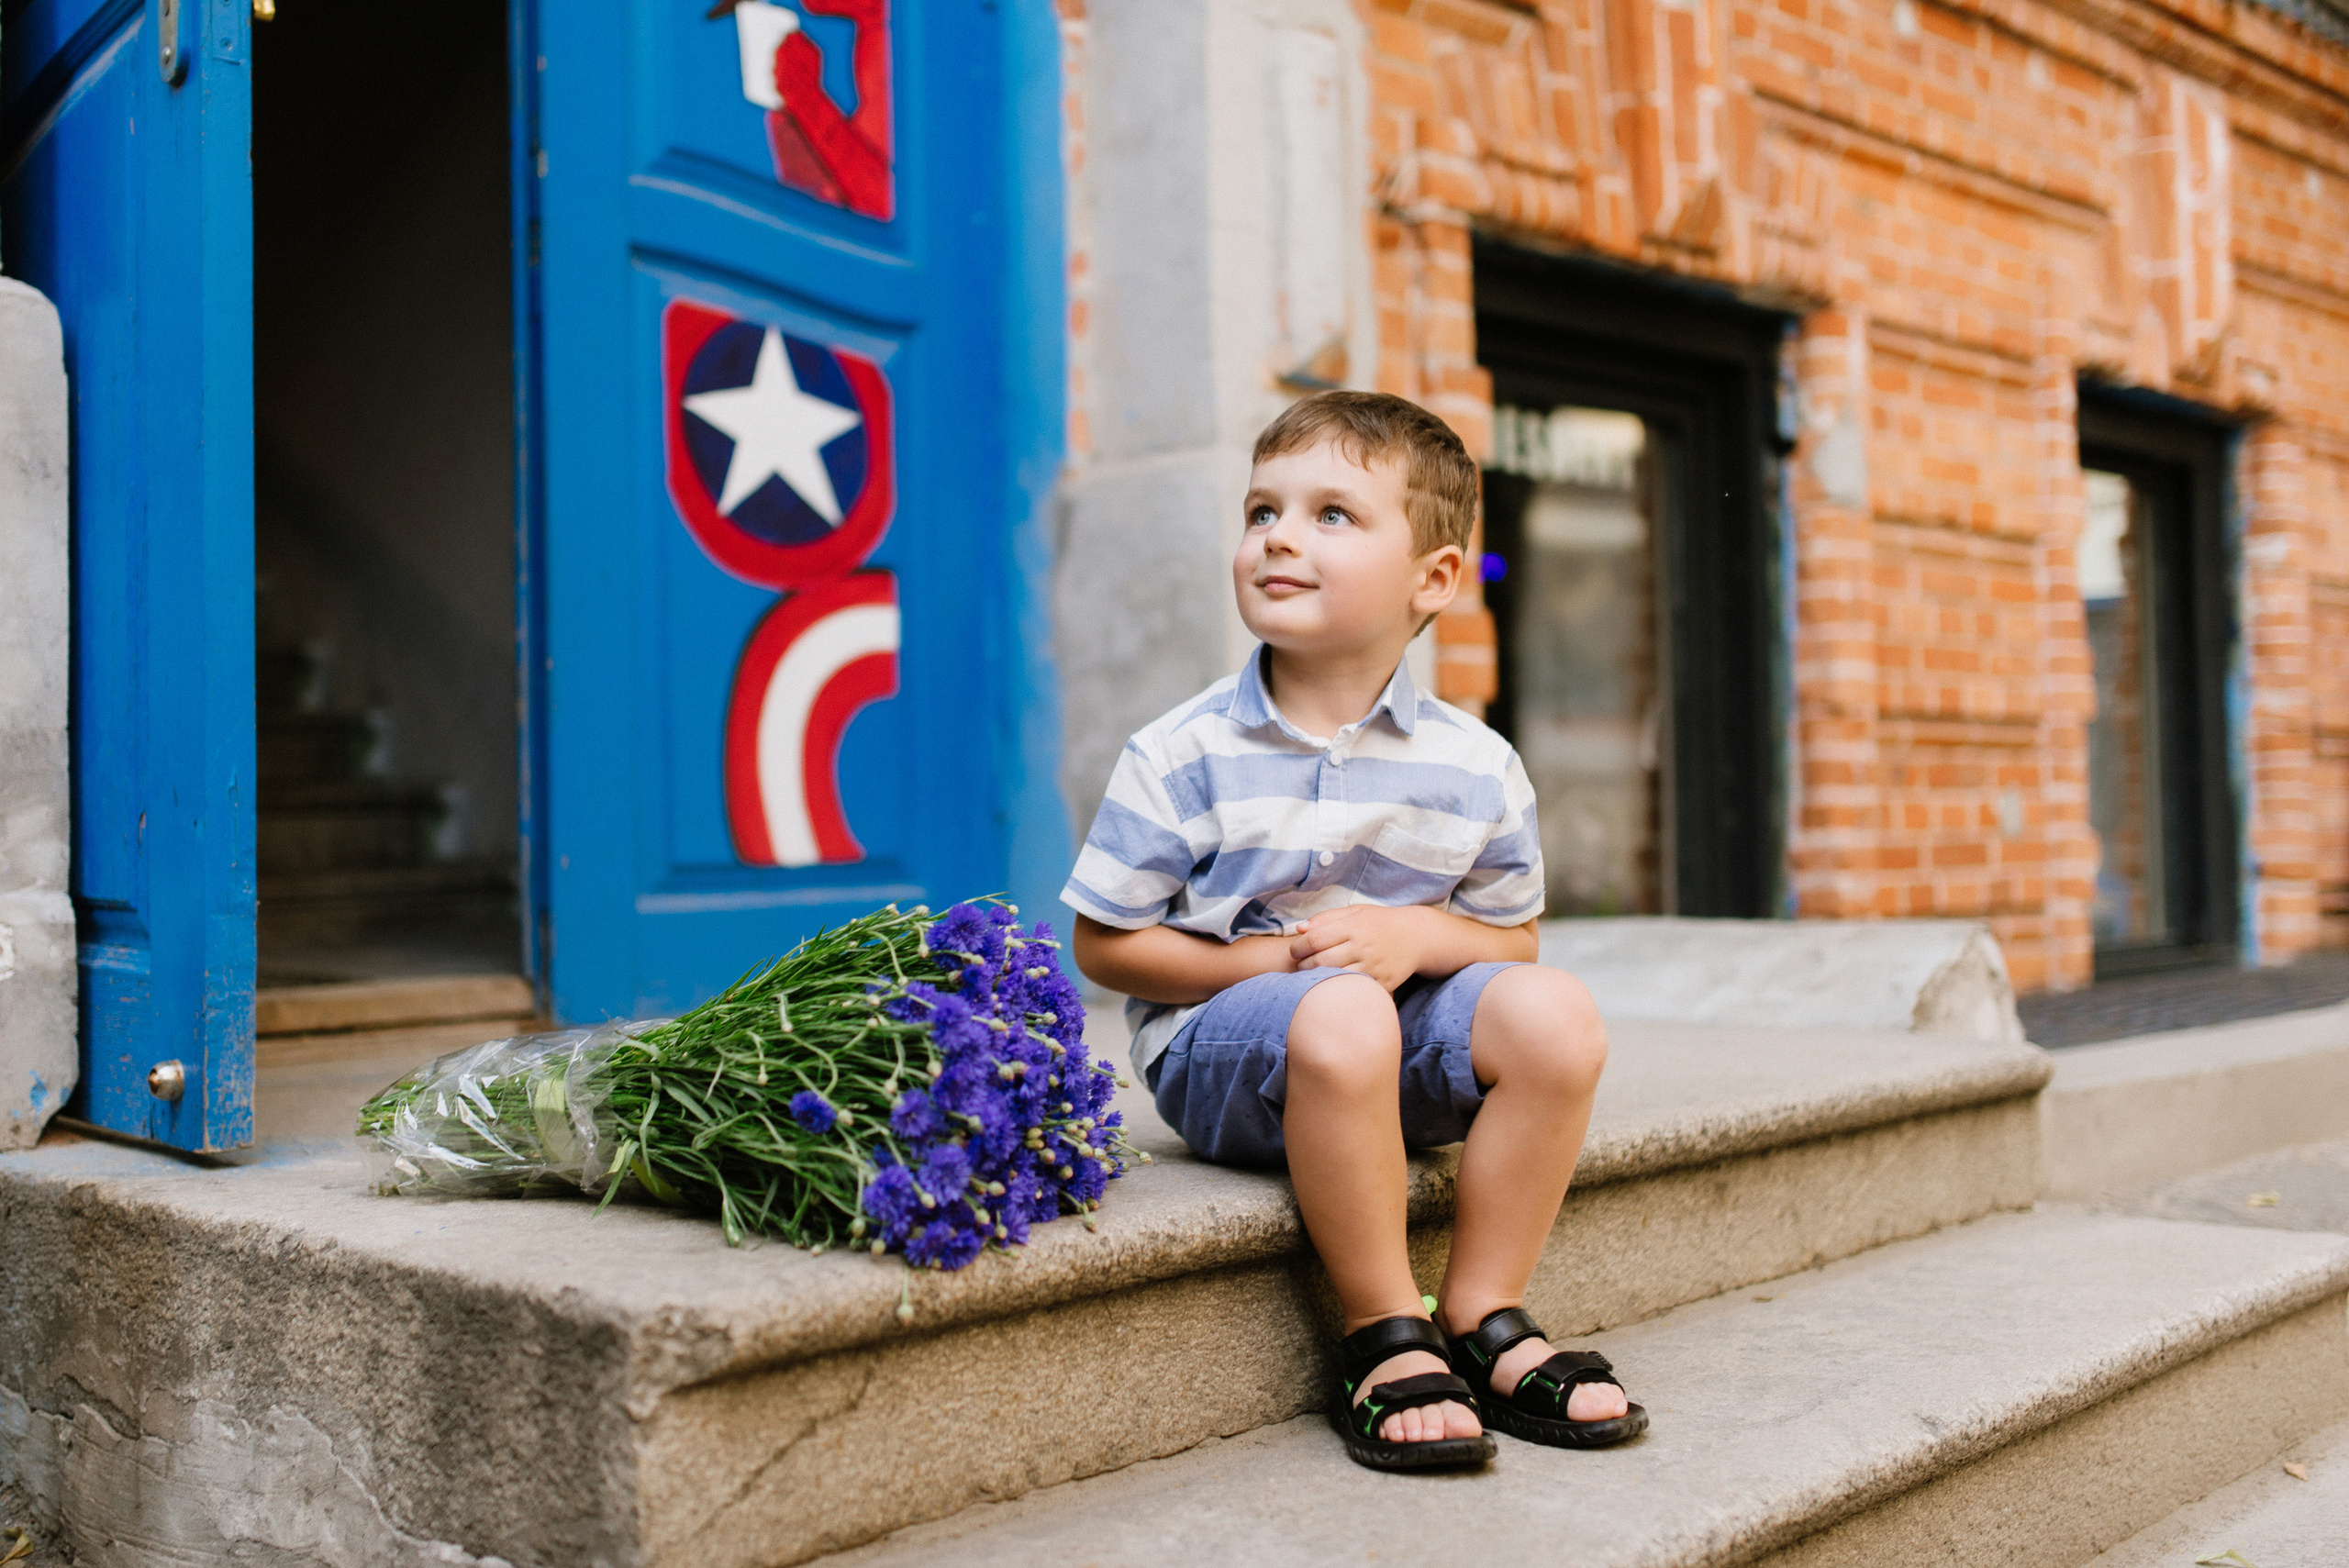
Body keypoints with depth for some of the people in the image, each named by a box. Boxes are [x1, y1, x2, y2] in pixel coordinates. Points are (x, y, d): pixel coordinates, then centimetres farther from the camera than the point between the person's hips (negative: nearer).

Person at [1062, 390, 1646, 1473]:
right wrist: (1262, 961, -16)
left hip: (1403, 1030, 4)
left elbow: (1512, 939, 8)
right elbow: (1105, 944, -4)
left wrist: (1417, 936, -15)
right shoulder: (1181, 757, -8)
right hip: (1219, 1039, -4)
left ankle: (1481, 1317, -7)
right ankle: (1385, 1338, -17)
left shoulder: (1477, 769, -1)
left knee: (1553, 1014, -22)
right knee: (1342, 1020, -36)